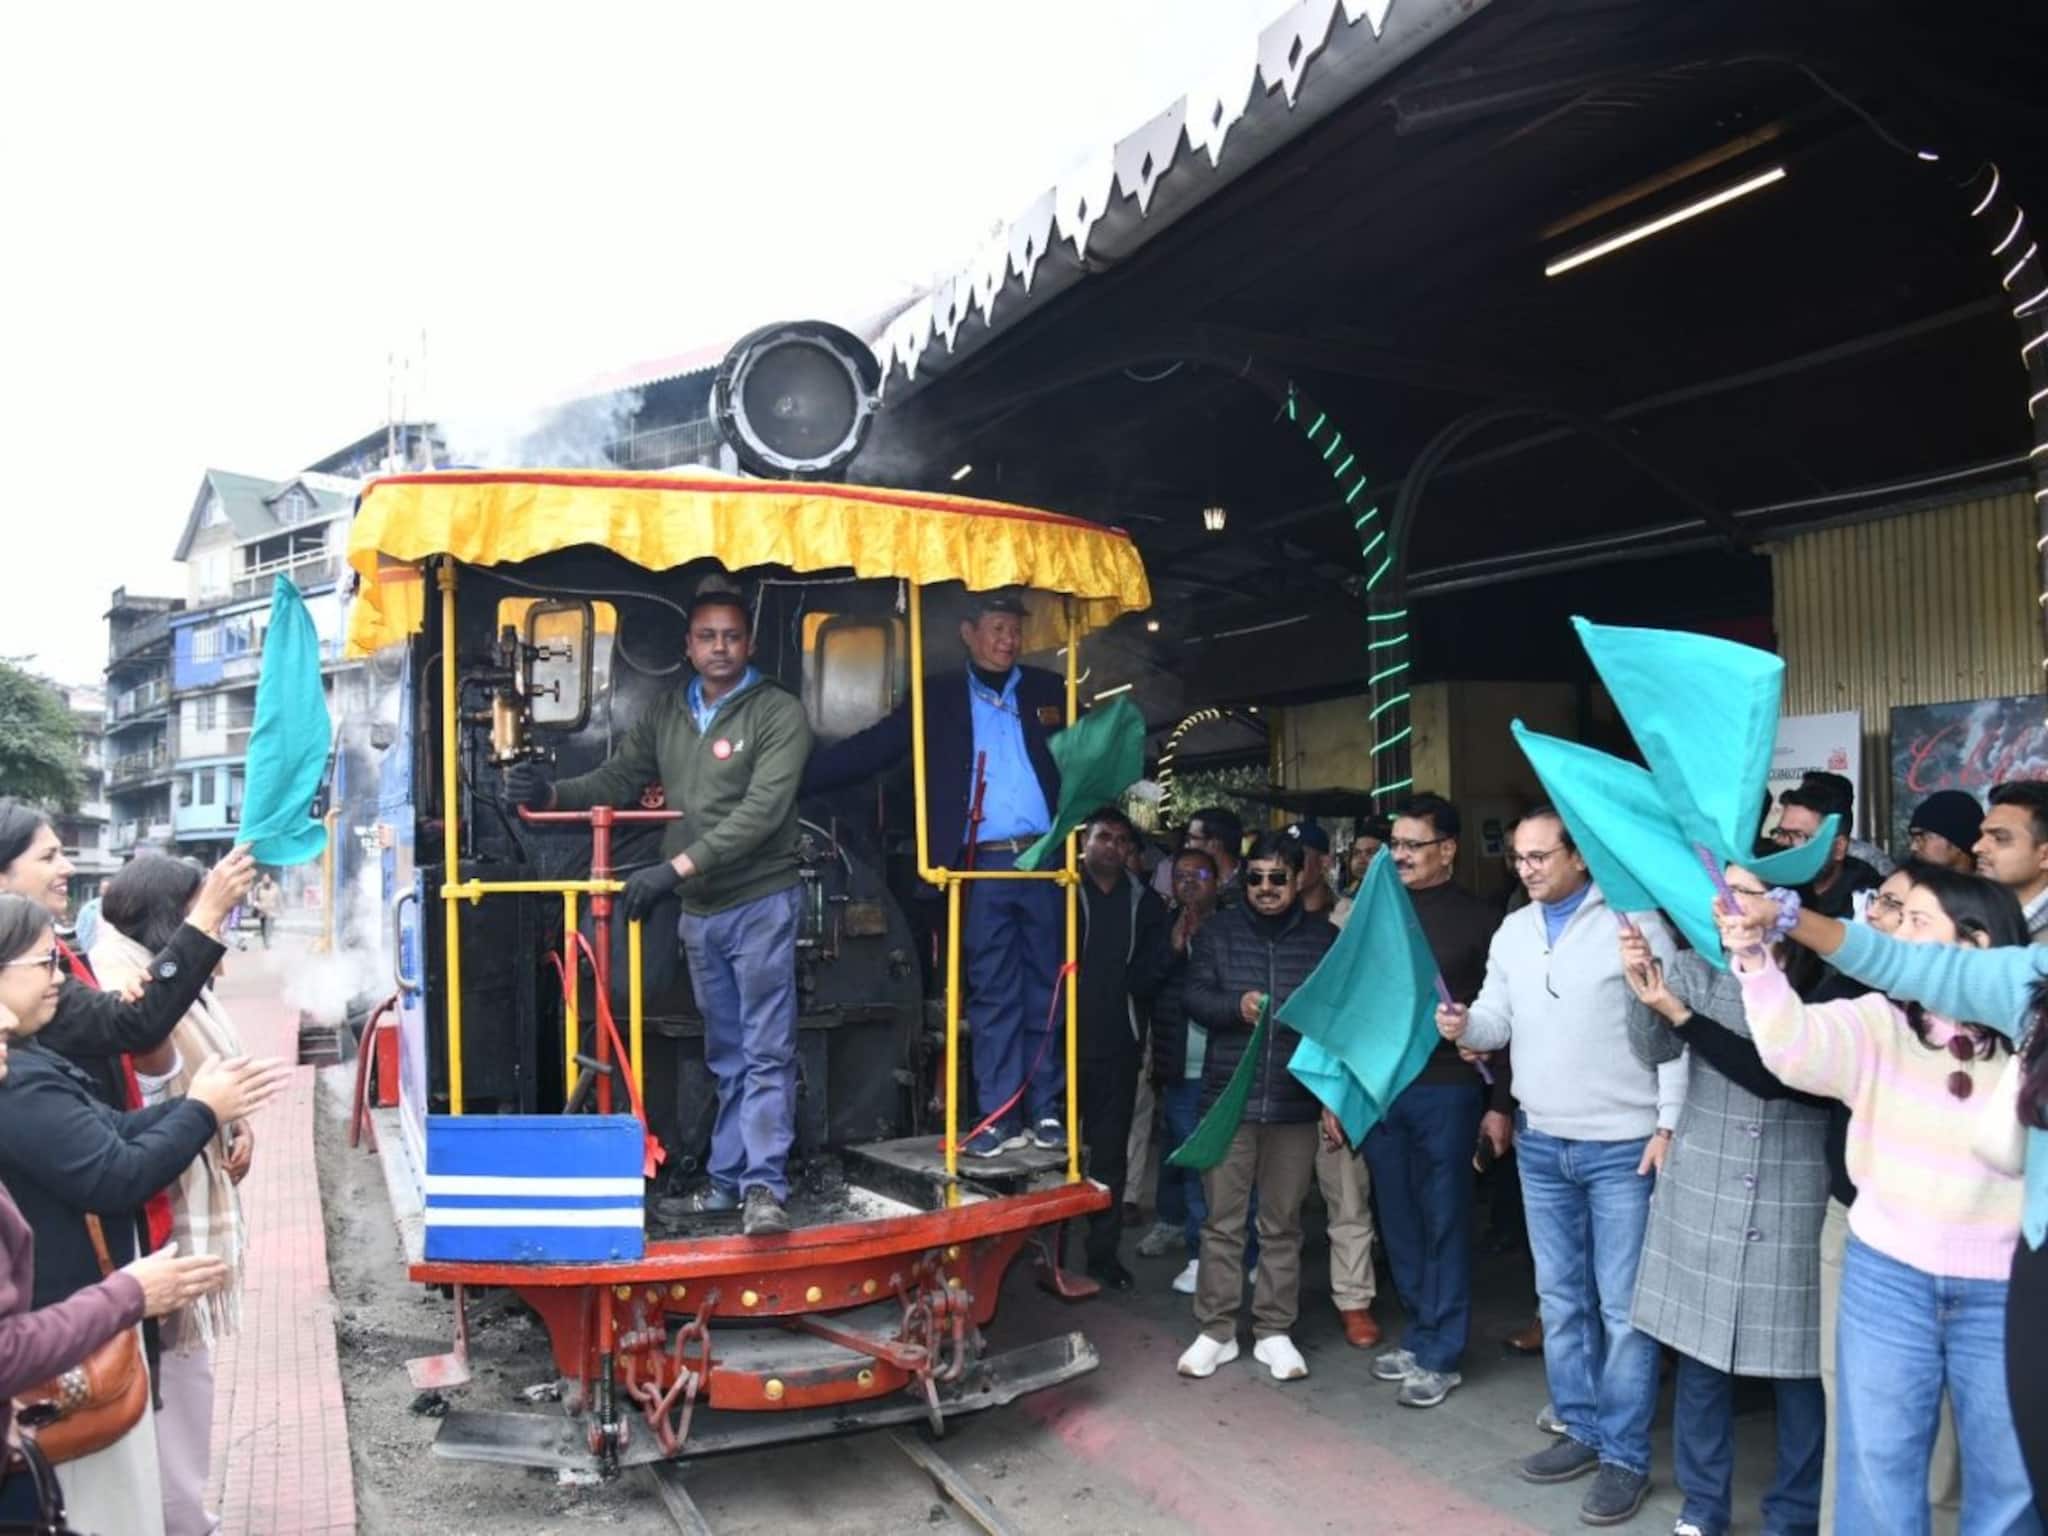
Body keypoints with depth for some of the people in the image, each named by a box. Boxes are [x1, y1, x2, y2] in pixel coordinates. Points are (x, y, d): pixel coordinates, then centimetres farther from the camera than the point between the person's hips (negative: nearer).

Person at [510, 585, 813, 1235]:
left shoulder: (779, 712, -9)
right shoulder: (667, 713, 10)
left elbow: (761, 812, -19)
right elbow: (617, 780, 10)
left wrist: (676, 867, -25)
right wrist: (550, 794, -10)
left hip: (759, 904, -6)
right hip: (697, 911, 6)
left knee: (766, 1051, -5)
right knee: (725, 1053, 14)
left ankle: (764, 1185, -3)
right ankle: (728, 1178, 21)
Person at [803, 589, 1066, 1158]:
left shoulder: (1048, 691, 12)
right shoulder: (939, 698, 9)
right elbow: (868, 751, 2)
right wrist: (788, 779, -7)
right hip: (983, 867, -1)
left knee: (1044, 990, 7)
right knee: (991, 996, 3)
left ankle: (1046, 1111, 15)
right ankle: (999, 1117, 8)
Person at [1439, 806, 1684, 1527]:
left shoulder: (1634, 921, -11)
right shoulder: (1513, 931, 8)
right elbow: (1499, 1019, 7)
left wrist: (1669, 1125, -14)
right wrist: (1465, 1024, -16)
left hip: (1622, 1145, -6)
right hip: (1540, 1144, 6)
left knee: (1622, 1305, 3)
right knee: (1560, 1298, 16)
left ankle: (1625, 1456, 15)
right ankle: (1582, 1430, 31)